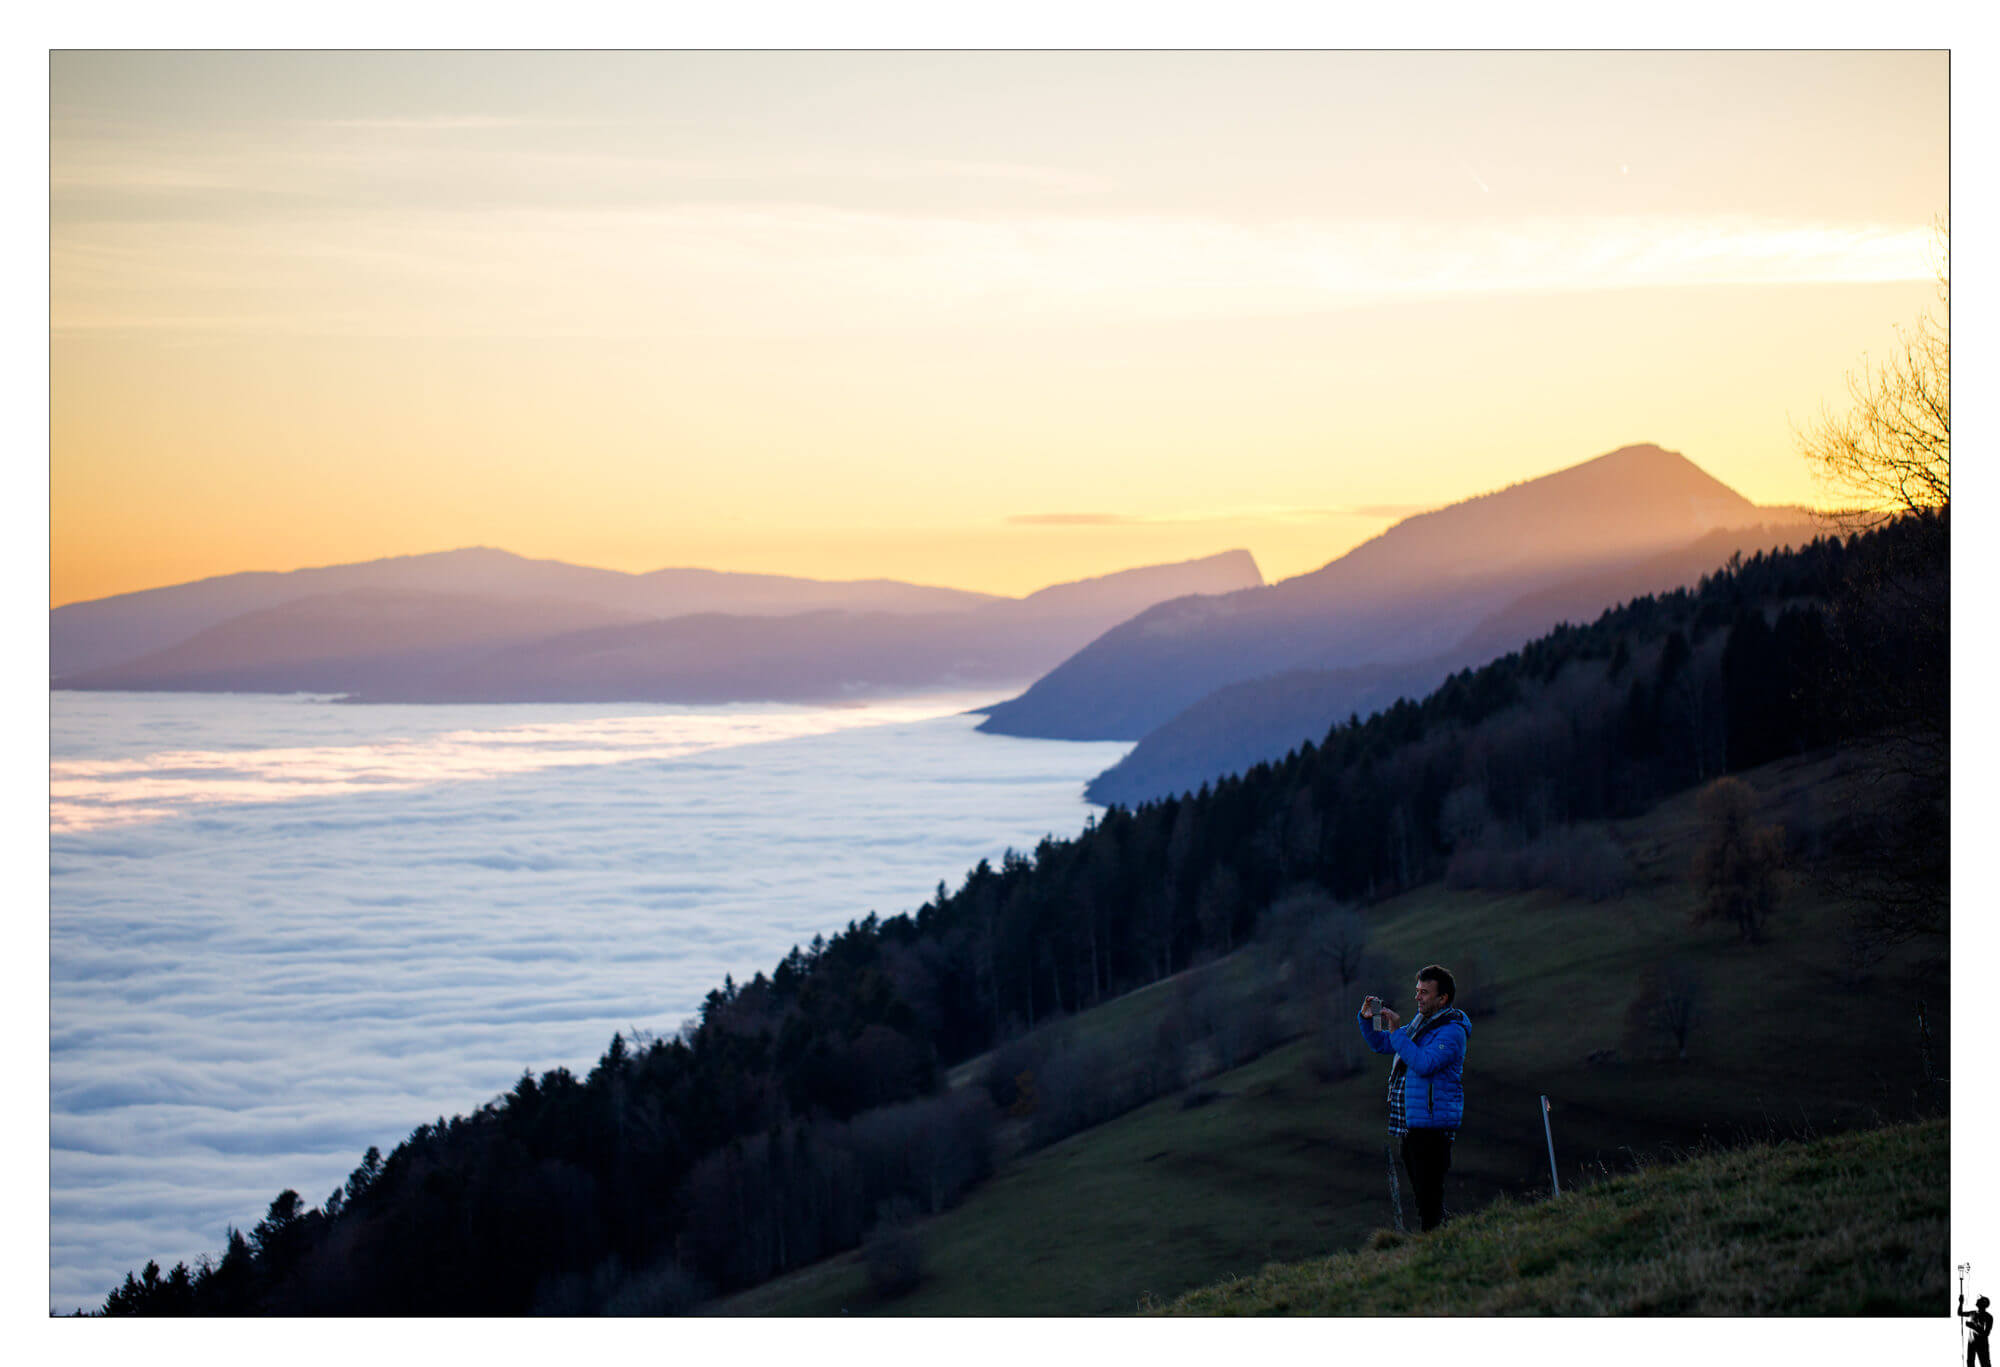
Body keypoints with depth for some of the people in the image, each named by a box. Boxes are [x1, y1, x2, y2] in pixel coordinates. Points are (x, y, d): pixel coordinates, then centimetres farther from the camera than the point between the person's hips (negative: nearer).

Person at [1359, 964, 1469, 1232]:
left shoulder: (1451, 1031, -12)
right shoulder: (1419, 1024, 17)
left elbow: (1424, 1064, -25)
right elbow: (1381, 1044, 26)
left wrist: (1396, 1032, -21)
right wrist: (1367, 1020, 7)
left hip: (1433, 1126, -9)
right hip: (1410, 1125, 9)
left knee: (1430, 1195, -10)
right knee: (1420, 1192, 13)